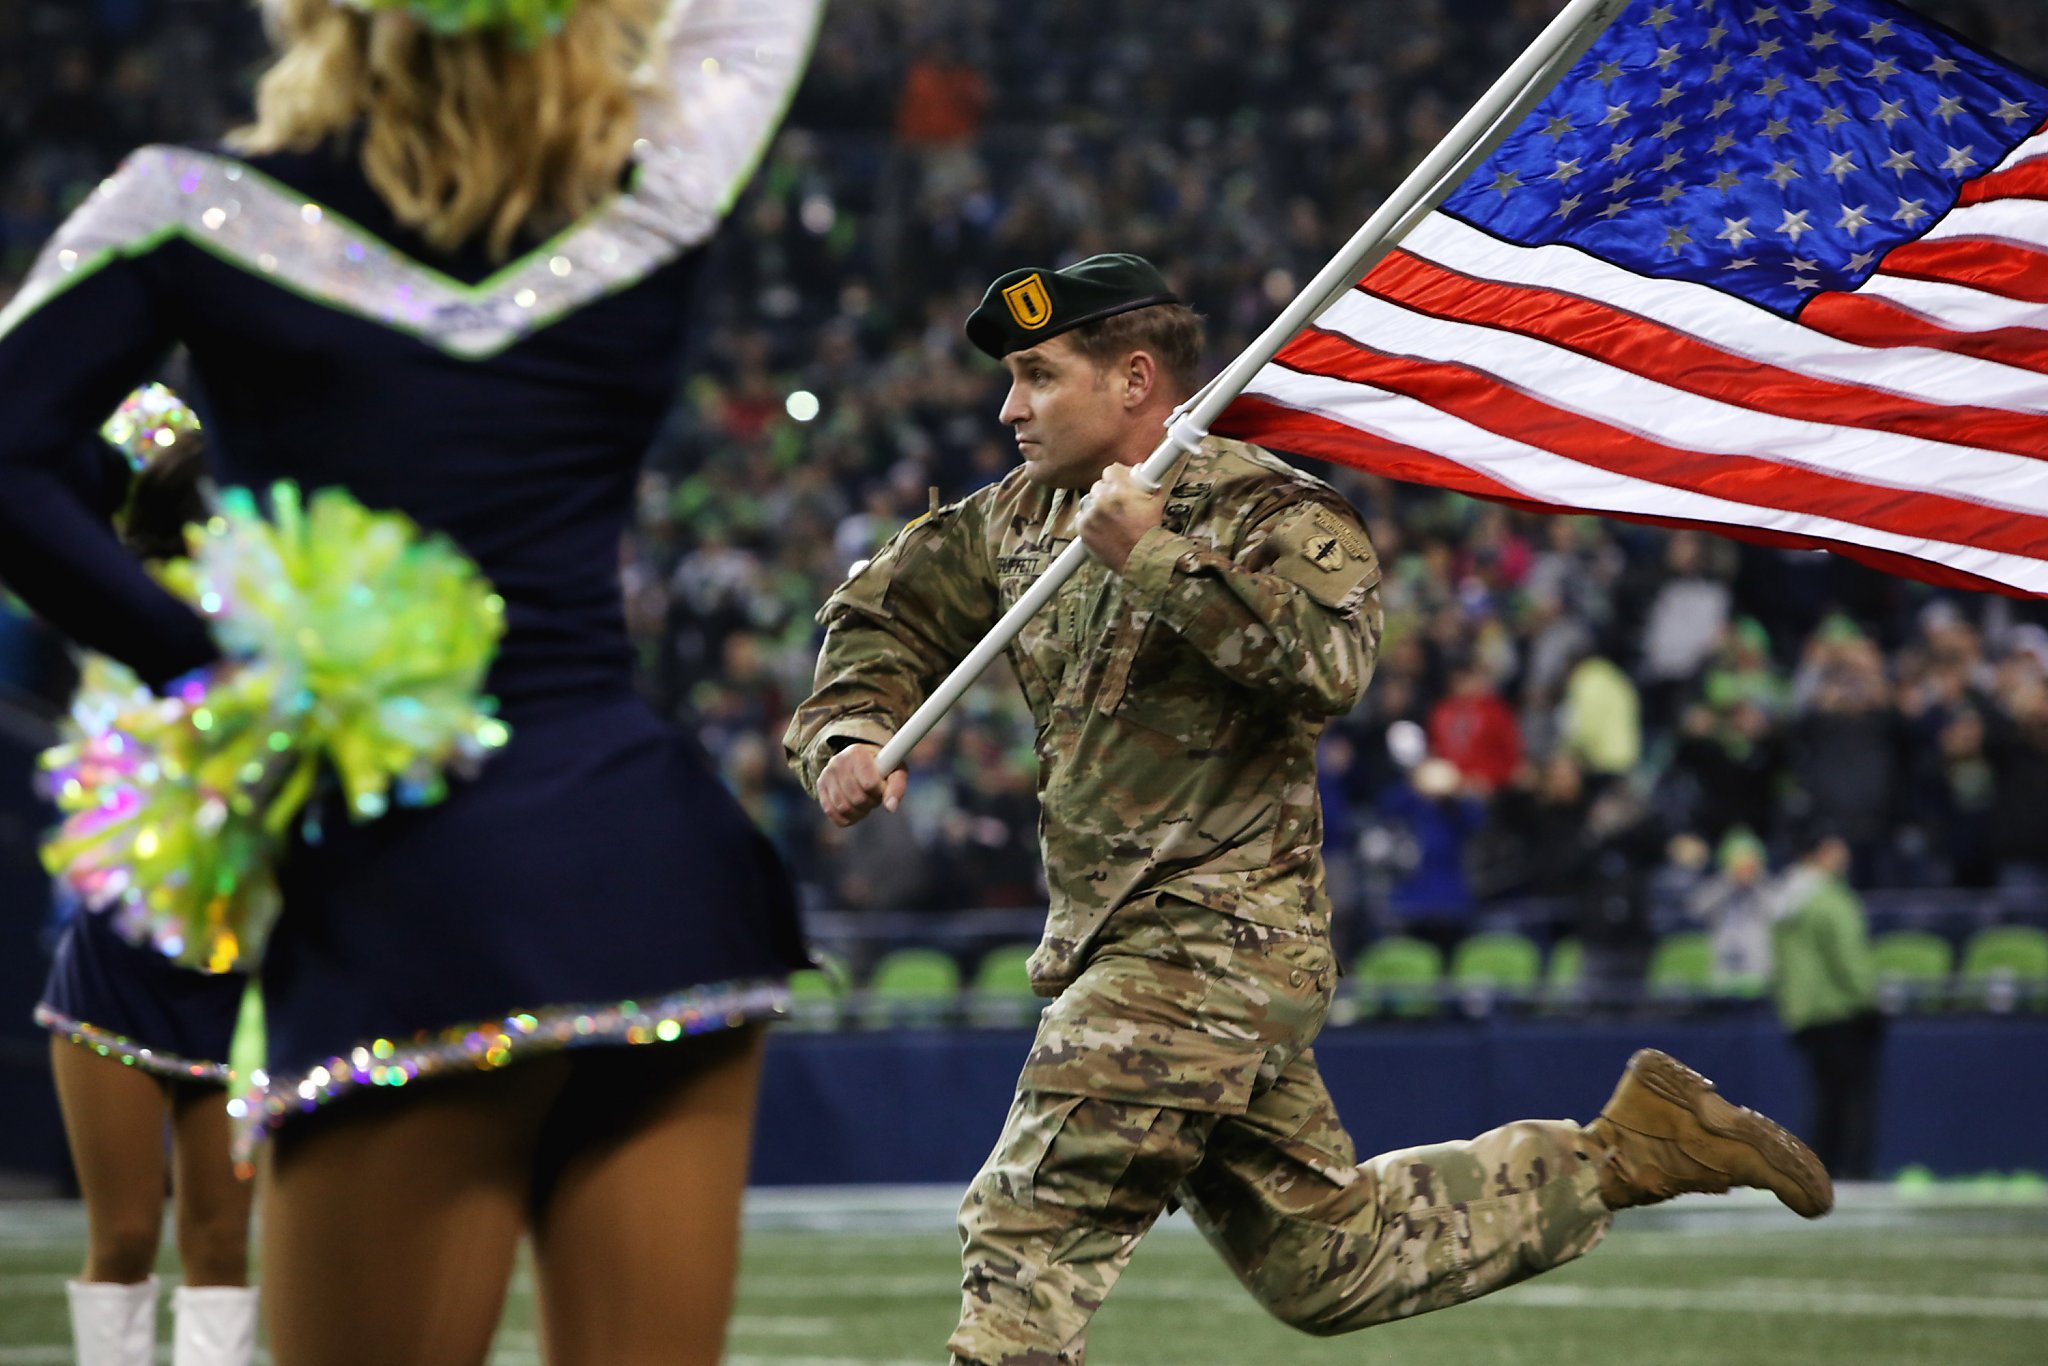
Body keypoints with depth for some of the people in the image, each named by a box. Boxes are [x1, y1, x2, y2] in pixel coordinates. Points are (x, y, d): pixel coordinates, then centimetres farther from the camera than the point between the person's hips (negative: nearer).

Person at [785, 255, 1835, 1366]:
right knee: (1326, 1259, 14)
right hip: (1118, 945, 9)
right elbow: (888, 609, 25)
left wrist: (1156, 559, -28)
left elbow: (1329, 663, -29)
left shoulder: (1270, 514, -10)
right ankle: (1627, 1147, 23)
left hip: (1206, 948, -9)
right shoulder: (1023, 516, 13)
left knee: (1029, 1231, -18)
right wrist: (853, 733, 6)